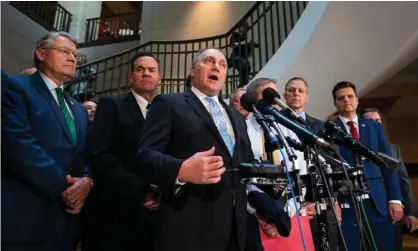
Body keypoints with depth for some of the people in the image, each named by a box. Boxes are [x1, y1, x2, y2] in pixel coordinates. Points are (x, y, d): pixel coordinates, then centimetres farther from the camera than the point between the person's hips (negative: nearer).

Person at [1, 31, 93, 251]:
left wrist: (87, 179, -9)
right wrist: (63, 186, -18)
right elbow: (18, 145, -17)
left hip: (68, 216, 7)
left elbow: (88, 154, 13)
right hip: (26, 216, -7)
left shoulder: (79, 109, 20)